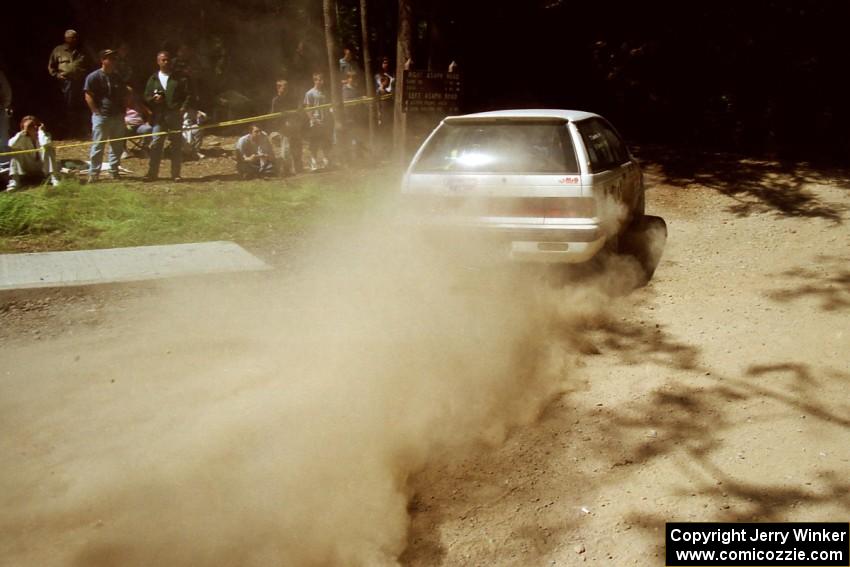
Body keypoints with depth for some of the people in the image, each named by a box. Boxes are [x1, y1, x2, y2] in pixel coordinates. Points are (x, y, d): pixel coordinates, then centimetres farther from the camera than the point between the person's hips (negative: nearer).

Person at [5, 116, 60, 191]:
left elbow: (45, 144, -38)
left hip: (44, 168, -2)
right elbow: (11, 144, -25)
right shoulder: (23, 137, -5)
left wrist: (41, 131, -26)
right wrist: (22, 132, -23)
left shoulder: (45, 135, -13)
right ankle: (14, 180, -24)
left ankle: (52, 177, -28)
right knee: (15, 152, -18)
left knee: (49, 149, -26)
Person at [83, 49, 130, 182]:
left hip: (118, 117, 6)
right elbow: (88, 96, -9)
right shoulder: (94, 76, -7)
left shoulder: (117, 77, 13)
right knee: (98, 146, -4)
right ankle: (93, 174, -1)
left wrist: (123, 109, 10)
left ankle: (114, 172, 17)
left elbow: (125, 94, 23)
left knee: (117, 146, 8)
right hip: (101, 117, -6)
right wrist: (97, 112, -13)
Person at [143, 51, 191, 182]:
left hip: (175, 115, -1)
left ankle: (176, 174, 9)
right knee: (156, 144, -2)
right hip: (159, 116, 1)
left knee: (176, 144, 2)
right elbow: (146, 97, 13)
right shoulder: (153, 79, 13)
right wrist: (153, 99, -8)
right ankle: (152, 173, 4)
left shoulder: (179, 78, 6)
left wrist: (183, 108, -11)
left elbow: (187, 95, 4)